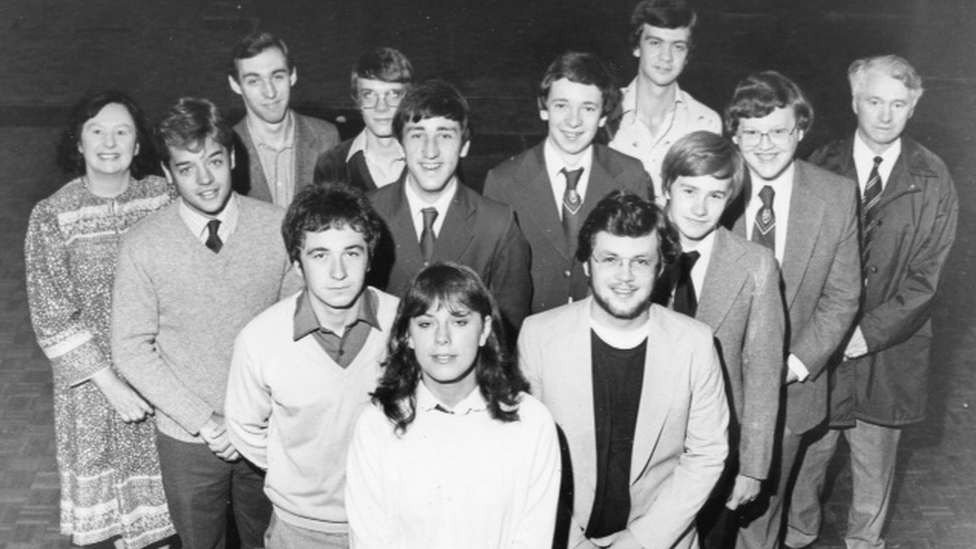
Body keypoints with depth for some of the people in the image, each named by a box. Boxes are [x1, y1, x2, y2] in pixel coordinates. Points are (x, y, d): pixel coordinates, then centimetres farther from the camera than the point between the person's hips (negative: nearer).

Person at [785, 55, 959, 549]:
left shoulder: (933, 181, -5)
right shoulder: (823, 166, -3)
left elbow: (924, 277, -7)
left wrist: (870, 332, -17)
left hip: (890, 345, 0)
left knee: (875, 461, 15)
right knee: (807, 451, 12)